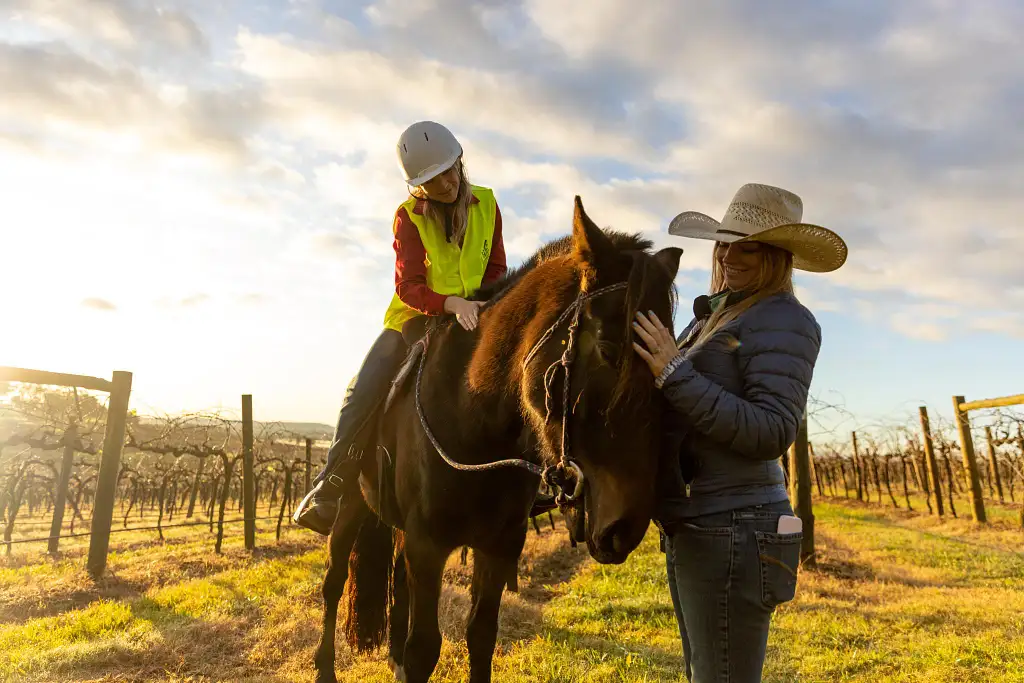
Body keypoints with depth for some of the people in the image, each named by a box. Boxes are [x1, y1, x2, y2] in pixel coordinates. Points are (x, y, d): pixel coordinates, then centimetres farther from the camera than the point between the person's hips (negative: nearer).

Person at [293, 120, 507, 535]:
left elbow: (497, 271, 7)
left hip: (472, 319, 2)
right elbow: (408, 287, -17)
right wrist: (453, 303, -36)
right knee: (360, 397, -13)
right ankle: (330, 490, 3)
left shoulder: (486, 204, 1)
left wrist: (482, 305, -14)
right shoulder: (409, 216, -7)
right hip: (415, 319, -2)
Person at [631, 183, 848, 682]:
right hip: (690, 529, 9)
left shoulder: (784, 320, -11)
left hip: (732, 532, -9)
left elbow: (771, 434, -21)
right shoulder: (714, 317, 14)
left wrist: (675, 374, -23)